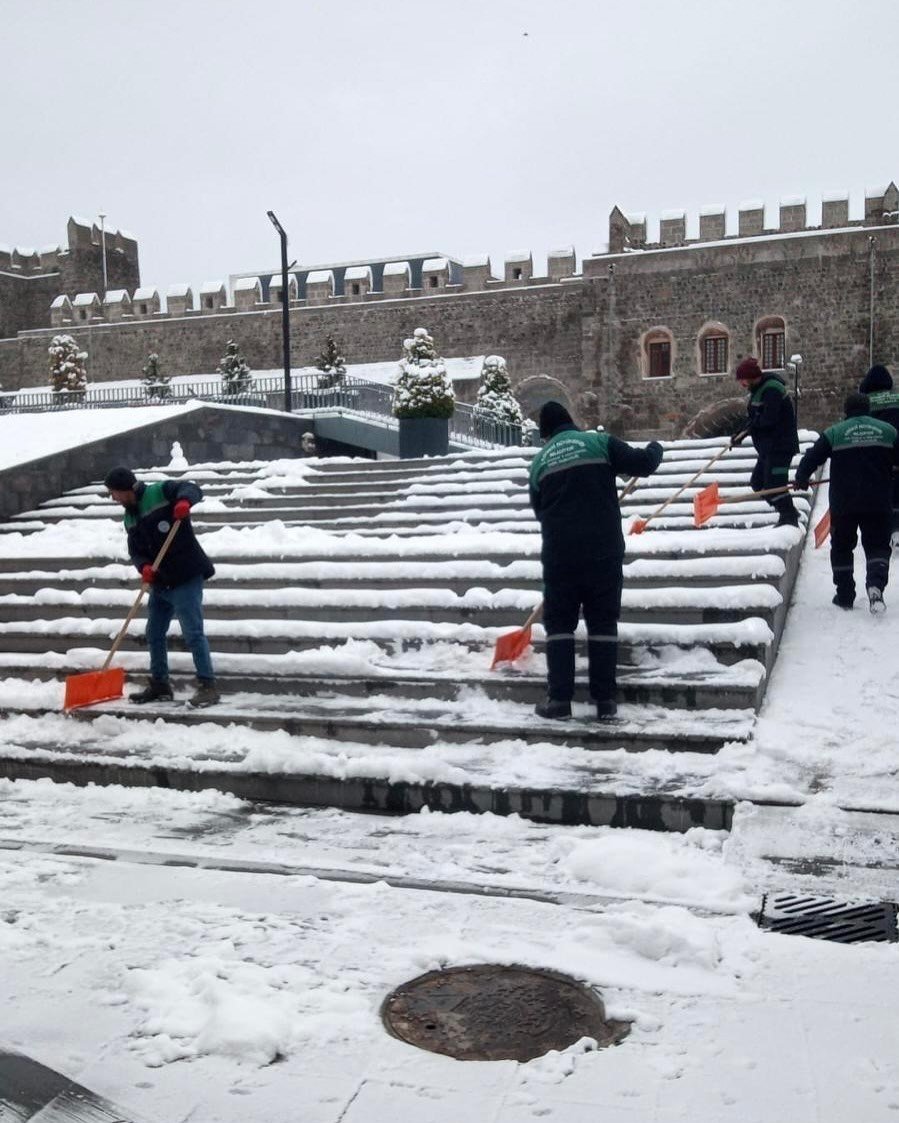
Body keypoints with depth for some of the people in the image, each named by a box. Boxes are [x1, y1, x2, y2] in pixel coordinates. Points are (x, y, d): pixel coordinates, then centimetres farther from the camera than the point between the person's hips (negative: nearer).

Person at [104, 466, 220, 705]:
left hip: (186, 577, -9)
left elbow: (191, 489, -18)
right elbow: (135, 551, 11)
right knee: (154, 634, 15)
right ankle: (159, 685, 27)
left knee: (193, 632, -11)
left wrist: (184, 500, -41)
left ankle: (208, 685, -6)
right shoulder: (130, 518, 14)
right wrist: (144, 567, -10)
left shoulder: (160, 492, -9)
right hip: (160, 582, 9)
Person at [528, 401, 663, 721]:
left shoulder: (539, 461, 12)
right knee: (603, 622, 7)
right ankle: (605, 701, 7)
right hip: (603, 550, -1)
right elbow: (642, 464, -3)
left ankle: (559, 698, 6)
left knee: (559, 623, 11)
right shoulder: (599, 442, 3)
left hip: (559, 553, 1)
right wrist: (654, 448, 19)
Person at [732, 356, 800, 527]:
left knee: (774, 483, -15)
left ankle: (789, 518, -10)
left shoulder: (772, 390, -17)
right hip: (768, 447, 11)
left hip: (780, 446, -11)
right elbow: (753, 419, 18)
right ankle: (788, 513, 18)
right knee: (757, 482, 12)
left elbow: (769, 419, -26)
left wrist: (752, 423, -10)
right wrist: (740, 435, 4)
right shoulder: (758, 390, 16)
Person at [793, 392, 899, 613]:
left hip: (843, 504, -1)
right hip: (879, 504, 1)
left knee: (842, 547, 14)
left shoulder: (834, 433, -4)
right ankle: (876, 583, -16)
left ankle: (845, 595, 16)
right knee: (878, 545, 10)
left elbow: (812, 457, -2)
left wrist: (801, 478, 16)